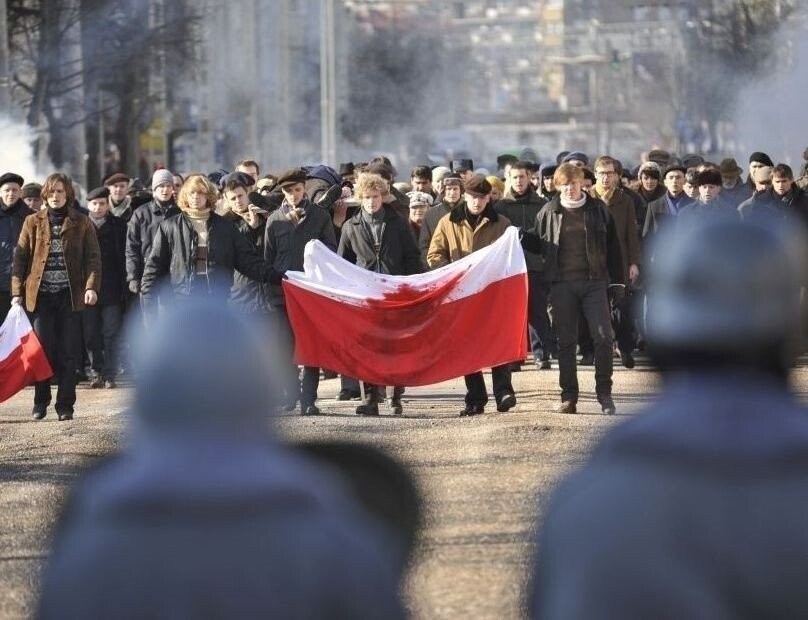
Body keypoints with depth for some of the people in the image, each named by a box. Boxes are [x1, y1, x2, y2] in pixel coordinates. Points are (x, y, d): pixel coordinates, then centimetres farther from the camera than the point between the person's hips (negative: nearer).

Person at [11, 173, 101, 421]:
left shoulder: (81, 223, 5)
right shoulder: (33, 222, 8)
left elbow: (93, 257, 0)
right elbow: (20, 258, 7)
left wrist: (91, 286, -13)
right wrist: (17, 292, -1)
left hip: (70, 295, -1)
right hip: (41, 295, 1)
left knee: (68, 353, 0)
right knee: (43, 350, 0)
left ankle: (65, 405, 5)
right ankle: (41, 402, 12)